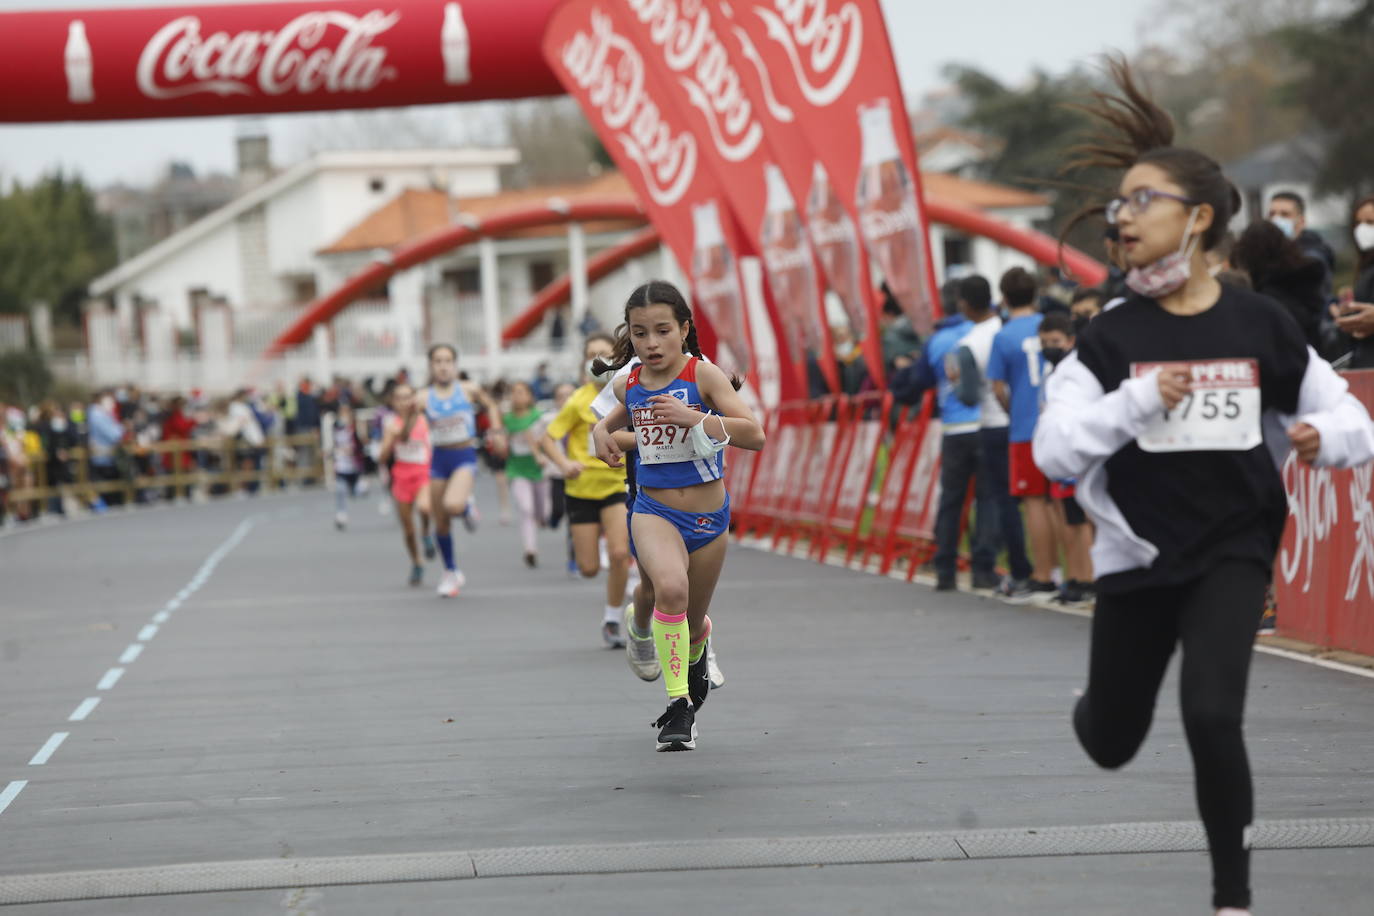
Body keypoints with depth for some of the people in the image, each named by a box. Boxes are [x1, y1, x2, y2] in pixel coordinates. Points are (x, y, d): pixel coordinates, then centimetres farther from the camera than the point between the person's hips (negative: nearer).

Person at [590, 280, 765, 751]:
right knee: (671, 588, -31)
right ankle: (678, 704, -21)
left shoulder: (703, 375, -13)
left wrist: (694, 417, -31)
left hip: (708, 516, 0)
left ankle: (695, 658, 56)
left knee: (693, 622, 17)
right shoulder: (628, 386, -1)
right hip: (654, 511, 0)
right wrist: (602, 430, 3)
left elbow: (754, 434, -22)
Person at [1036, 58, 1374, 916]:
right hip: (1138, 555, 2)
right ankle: (1096, 704, 57)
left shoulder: (1262, 327, -7)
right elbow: (1055, 450, -14)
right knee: (1111, 744, 16)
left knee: (1212, 716, -23)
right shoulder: (1112, 337, -6)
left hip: (1232, 551, -2)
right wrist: (1141, 401, -27)